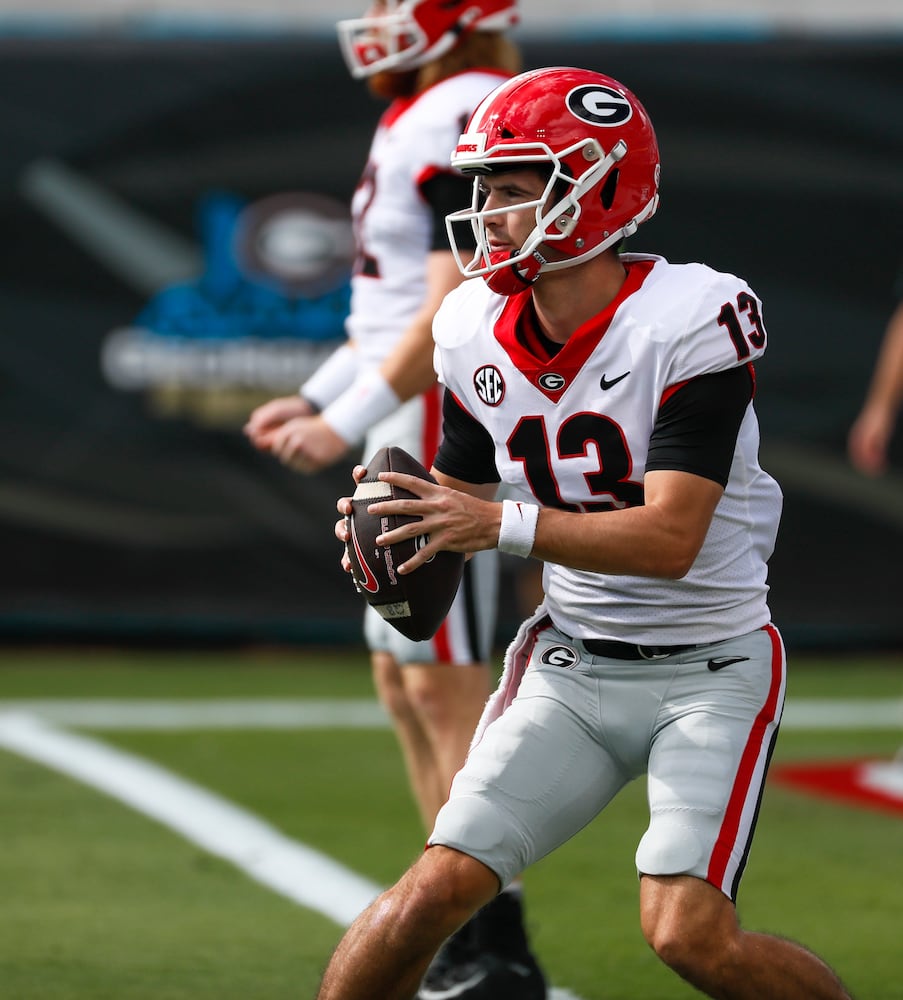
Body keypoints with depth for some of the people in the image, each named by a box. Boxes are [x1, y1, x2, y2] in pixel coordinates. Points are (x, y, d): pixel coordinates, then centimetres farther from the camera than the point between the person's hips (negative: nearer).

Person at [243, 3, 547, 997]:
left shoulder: (465, 121, -17)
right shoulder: (418, 120, 16)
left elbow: (455, 312, -22)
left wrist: (346, 422, -19)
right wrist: (312, 398, 20)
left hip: (449, 431, -10)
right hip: (414, 438, 10)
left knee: (445, 682, -8)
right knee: (404, 681, 13)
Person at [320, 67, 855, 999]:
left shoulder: (689, 321, -19)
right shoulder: (478, 335, 0)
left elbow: (671, 539, -24)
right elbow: (463, 504, 12)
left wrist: (507, 525, -31)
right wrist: (397, 538, -11)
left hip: (708, 668, -5)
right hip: (572, 665, 5)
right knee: (435, 890, -8)